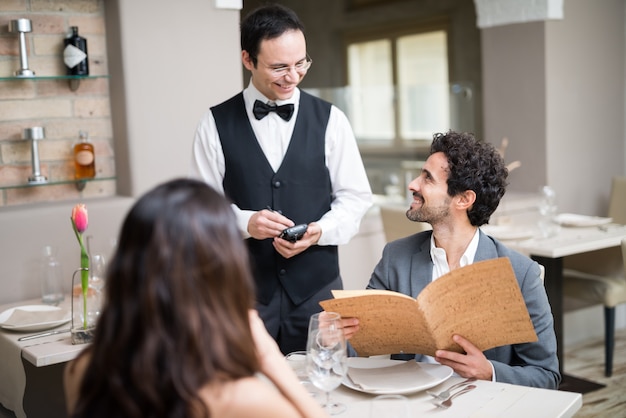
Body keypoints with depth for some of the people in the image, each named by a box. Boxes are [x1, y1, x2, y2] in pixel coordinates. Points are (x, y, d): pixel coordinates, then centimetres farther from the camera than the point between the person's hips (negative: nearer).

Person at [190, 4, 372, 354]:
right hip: (243, 291, -1)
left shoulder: (330, 120, 4)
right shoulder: (216, 125, 1)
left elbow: (356, 196, 5)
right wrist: (245, 222, -17)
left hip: (318, 288, 1)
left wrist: (320, 230, -13)